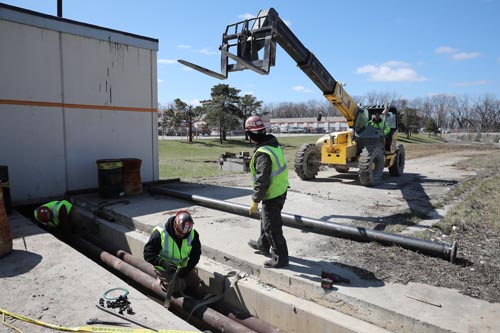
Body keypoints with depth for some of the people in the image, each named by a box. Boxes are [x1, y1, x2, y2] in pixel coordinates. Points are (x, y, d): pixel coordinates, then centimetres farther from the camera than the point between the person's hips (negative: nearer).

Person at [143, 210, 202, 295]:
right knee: (177, 288, -17)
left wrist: (187, 269, -21)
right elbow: (148, 254, -25)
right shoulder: (160, 234, -28)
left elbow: (195, 254, -8)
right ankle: (160, 278, 11)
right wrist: (163, 263, -39)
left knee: (195, 284, 1)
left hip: (182, 267, 5)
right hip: (164, 268, -4)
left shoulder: (193, 234, -17)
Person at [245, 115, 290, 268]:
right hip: (280, 191, 10)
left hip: (272, 196, -10)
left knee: (272, 227, 4)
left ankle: (280, 259, 17)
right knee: (265, 219, 27)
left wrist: (255, 201, -17)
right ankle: (263, 245, 47)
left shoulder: (263, 153, -27)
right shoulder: (274, 145, 2)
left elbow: (261, 181, -26)